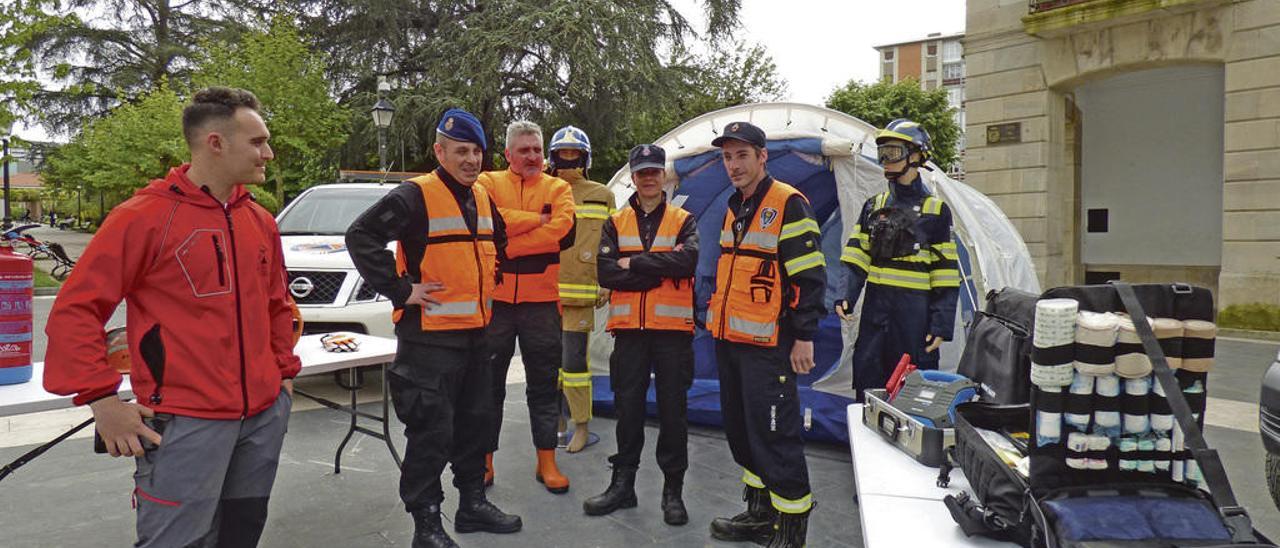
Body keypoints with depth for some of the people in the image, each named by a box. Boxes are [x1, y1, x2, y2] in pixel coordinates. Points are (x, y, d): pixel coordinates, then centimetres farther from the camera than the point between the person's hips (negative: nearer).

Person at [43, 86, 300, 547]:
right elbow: (74, 311, -9)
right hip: (185, 422, -6)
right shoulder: (144, 216, -10)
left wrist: (284, 372, 15)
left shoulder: (260, 221, 10)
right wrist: (101, 399, -13)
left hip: (265, 413, 6)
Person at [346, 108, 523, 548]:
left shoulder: (483, 198, 12)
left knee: (475, 421, 17)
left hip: (475, 332, 8)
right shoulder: (415, 196, -12)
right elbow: (361, 236, -19)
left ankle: (473, 503, 32)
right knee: (431, 431, -2)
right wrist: (401, 290, -20)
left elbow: (497, 242, 30)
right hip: (430, 336, -8)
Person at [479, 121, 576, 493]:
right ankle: (485, 460, 23)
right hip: (495, 298, 0)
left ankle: (546, 460, 21)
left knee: (544, 384, 9)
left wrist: (507, 245, -14)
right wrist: (538, 219, -13)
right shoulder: (488, 183, 6)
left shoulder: (558, 189, 7)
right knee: (489, 384, 10)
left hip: (542, 300, 1)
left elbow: (564, 232, -12)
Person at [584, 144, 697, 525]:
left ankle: (673, 490, 17)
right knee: (628, 408, 9)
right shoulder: (616, 223, 10)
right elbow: (605, 272, -6)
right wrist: (660, 271, -12)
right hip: (629, 329, 2)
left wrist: (634, 264, -12)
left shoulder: (683, 221, 6)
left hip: (673, 329, -1)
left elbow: (687, 260, -15)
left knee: (673, 411, 4)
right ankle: (622, 484, 22)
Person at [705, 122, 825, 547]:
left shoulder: (788, 204, -11)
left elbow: (810, 276, -14)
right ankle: (761, 514, 31)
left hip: (767, 345, -9)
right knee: (740, 431, 16)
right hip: (729, 341, 9)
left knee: (774, 436, -5)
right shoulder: (735, 209, 15)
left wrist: (804, 336, -16)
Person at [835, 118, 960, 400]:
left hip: (915, 313, -4)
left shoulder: (935, 210, 0)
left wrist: (942, 325, -8)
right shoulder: (874, 206, 12)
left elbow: (946, 276, -2)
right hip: (875, 310, 4)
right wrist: (846, 297, -7)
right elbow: (856, 258, 8)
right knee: (867, 389, 8)